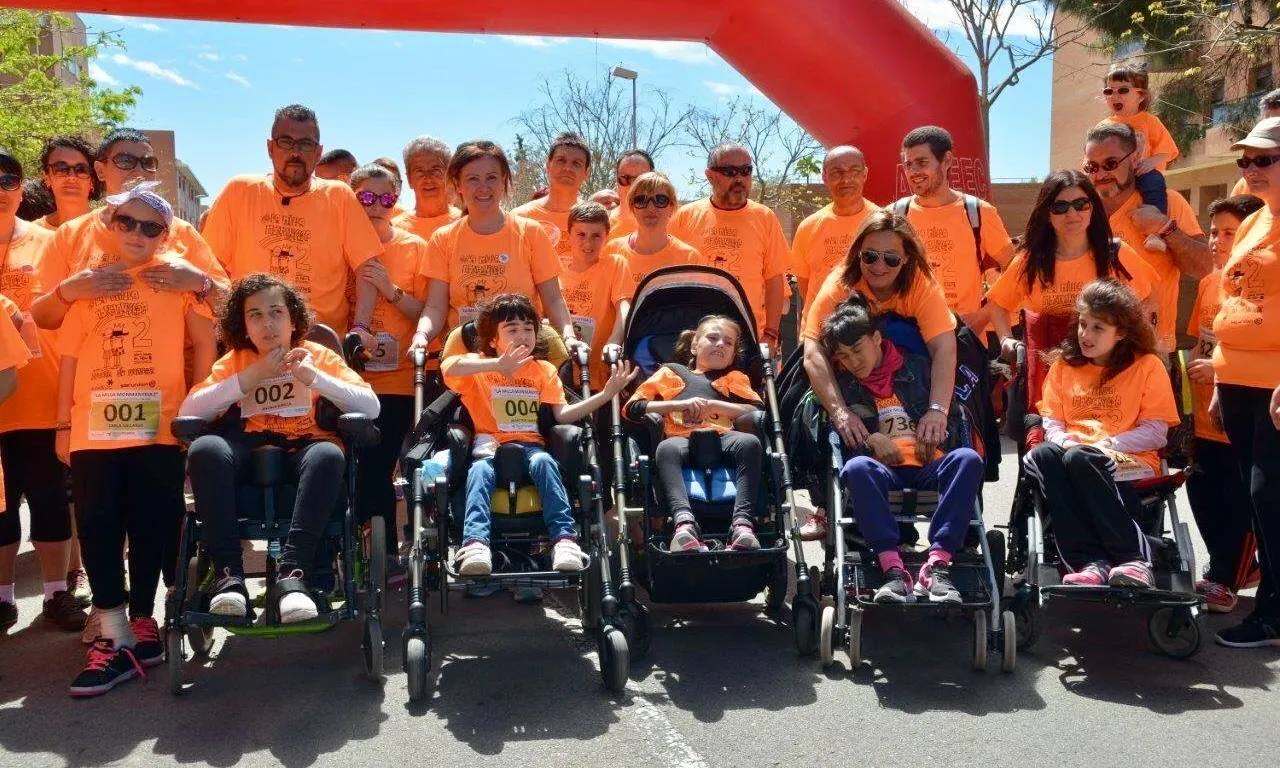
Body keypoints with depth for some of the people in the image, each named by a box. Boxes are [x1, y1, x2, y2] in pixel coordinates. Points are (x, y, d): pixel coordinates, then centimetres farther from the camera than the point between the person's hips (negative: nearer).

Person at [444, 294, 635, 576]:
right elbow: (448, 367, -16)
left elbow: (562, 414, 4)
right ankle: (474, 544, -51)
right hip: (490, 447, -1)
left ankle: (564, 539, -42)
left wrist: (606, 393, -9)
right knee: (480, 469, -35)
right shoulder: (479, 365, 9)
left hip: (530, 446, 1)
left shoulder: (544, 370, 18)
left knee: (543, 461, -34)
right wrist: (498, 365, -31)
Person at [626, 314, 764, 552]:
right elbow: (633, 408, 17)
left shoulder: (734, 378, 34)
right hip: (681, 439, -1)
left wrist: (713, 405, 3)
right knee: (666, 448, -38)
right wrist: (682, 404, 5)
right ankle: (684, 522, -56)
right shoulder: (671, 372, 31)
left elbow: (758, 412, 14)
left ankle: (743, 523, -47)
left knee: (749, 442, -34)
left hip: (723, 438, 1)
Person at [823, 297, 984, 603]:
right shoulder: (842, 384, 16)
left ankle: (937, 565, -38)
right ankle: (893, 569, -43)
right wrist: (869, 440, -10)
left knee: (968, 458, -31)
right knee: (856, 468, -36)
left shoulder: (917, 367, 17)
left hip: (929, 466, 1)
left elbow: (954, 420, 16)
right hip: (882, 471, -1)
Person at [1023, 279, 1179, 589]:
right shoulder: (1064, 365, 20)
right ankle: (1089, 562, -42)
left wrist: (1107, 445, -12)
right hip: (1070, 453, 4)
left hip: (1130, 464, -3)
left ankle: (1134, 559, -35)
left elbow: (1156, 431, 1)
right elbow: (1051, 420, 15)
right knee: (1040, 455, -33)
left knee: (1080, 459, -38)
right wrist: (1063, 442, -8)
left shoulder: (1147, 366, 8)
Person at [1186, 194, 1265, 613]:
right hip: (1205, 417, 7)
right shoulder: (1208, 283, 8)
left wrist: (1221, 369, -22)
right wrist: (1192, 373, 7)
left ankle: (1224, 578, 20)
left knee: (1239, 502, 5)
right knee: (1203, 496, 15)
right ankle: (1239, 566, 33)